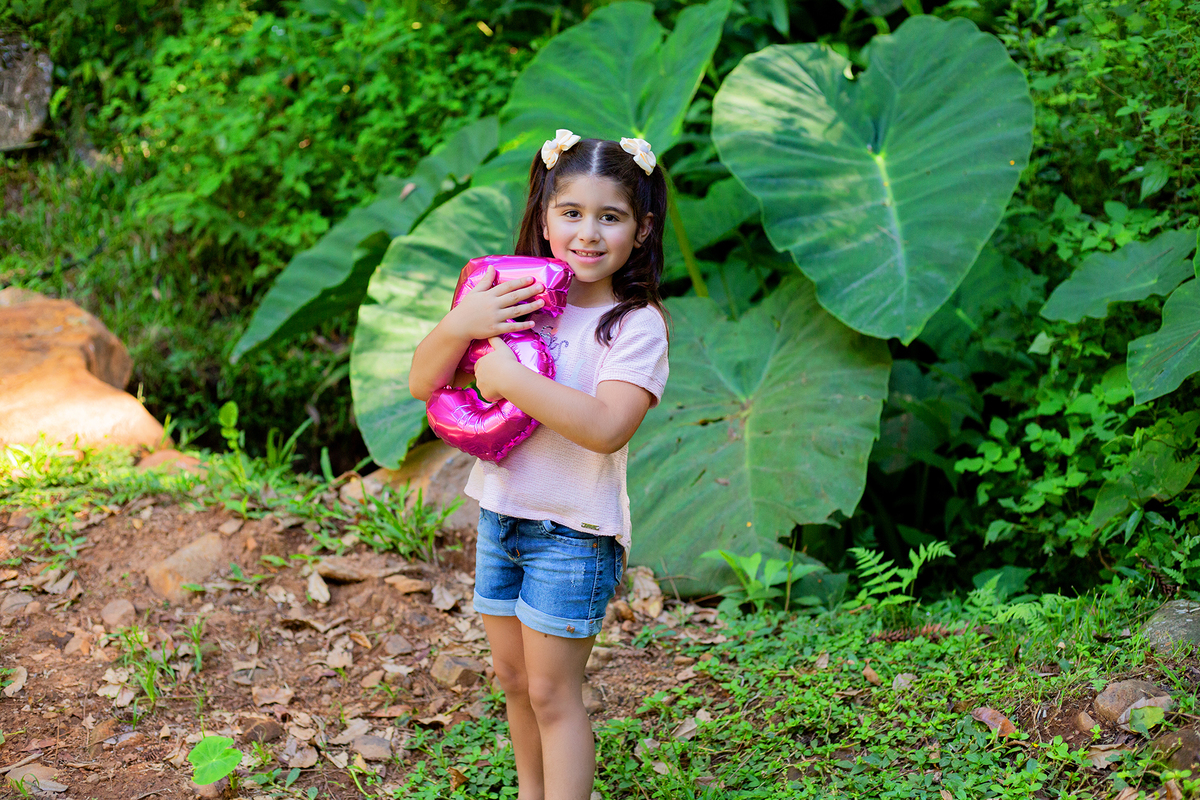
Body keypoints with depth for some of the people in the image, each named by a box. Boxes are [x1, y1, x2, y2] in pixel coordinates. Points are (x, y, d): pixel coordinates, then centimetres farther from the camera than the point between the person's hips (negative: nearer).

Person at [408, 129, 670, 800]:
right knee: (513, 677, 18)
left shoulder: (637, 324, -14)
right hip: (500, 515, 6)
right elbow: (423, 383, -2)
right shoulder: (516, 299, 1)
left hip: (575, 529, -6)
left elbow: (606, 428, -29)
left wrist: (509, 376, -27)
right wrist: (460, 325, -21)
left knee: (552, 691, 0)